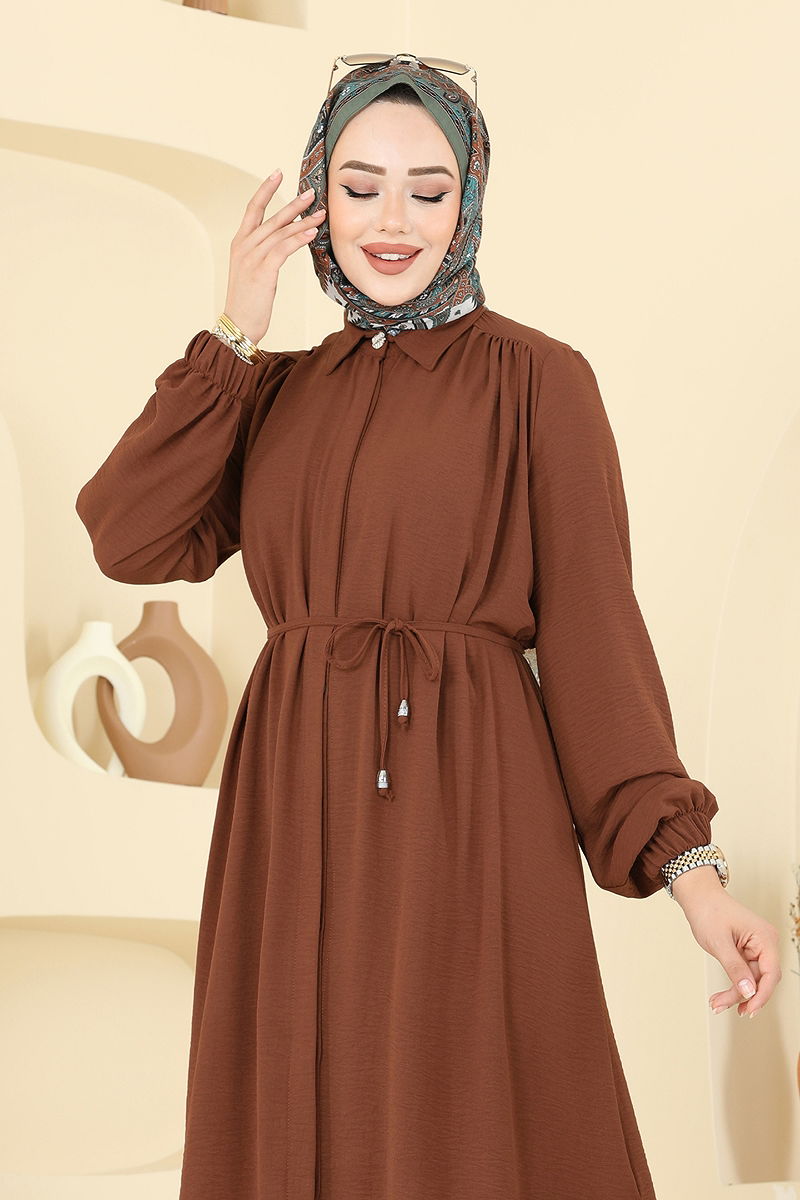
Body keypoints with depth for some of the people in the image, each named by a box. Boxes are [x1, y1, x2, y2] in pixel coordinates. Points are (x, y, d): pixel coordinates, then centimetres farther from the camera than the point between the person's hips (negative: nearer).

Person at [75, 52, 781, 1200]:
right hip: (296, 810, 5)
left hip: (469, 803, -5)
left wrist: (689, 864, -17)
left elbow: (591, 621, -7)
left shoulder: (537, 380, -2)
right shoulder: (275, 389, 12)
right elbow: (131, 537, -2)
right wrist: (232, 339, -3)